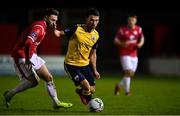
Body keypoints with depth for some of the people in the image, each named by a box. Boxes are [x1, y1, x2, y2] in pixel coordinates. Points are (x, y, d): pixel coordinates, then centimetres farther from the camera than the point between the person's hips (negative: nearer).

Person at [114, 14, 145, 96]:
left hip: (134, 55, 5)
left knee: (131, 74, 7)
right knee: (128, 72, -17)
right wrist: (122, 43, -21)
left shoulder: (138, 29, 5)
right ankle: (127, 91, -8)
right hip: (125, 54, -5)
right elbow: (115, 40, -2)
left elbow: (142, 39, 18)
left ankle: (119, 85, 29)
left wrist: (140, 44, -5)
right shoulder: (122, 30, -6)